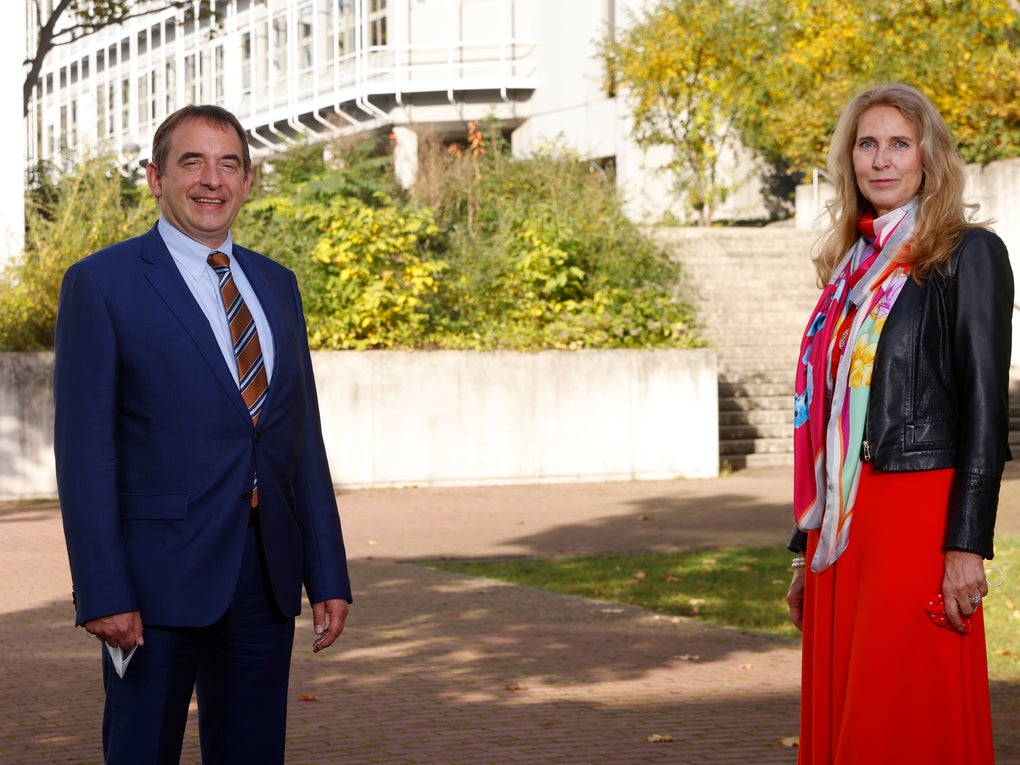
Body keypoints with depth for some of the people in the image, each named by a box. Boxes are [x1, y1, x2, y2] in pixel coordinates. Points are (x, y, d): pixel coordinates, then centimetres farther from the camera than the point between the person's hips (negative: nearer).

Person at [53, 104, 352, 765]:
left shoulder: (277, 286, 14)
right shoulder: (102, 283, -3)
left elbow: (304, 438, 14)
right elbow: (84, 450, -8)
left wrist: (329, 578, 9)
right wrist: (102, 594, -15)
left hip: (267, 576, 5)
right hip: (158, 575, -5)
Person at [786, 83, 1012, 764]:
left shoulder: (967, 255, -3)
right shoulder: (852, 267, 17)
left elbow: (986, 408, -9)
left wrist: (966, 546, -16)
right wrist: (806, 551, 15)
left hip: (916, 517, -7)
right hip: (840, 526, 7)